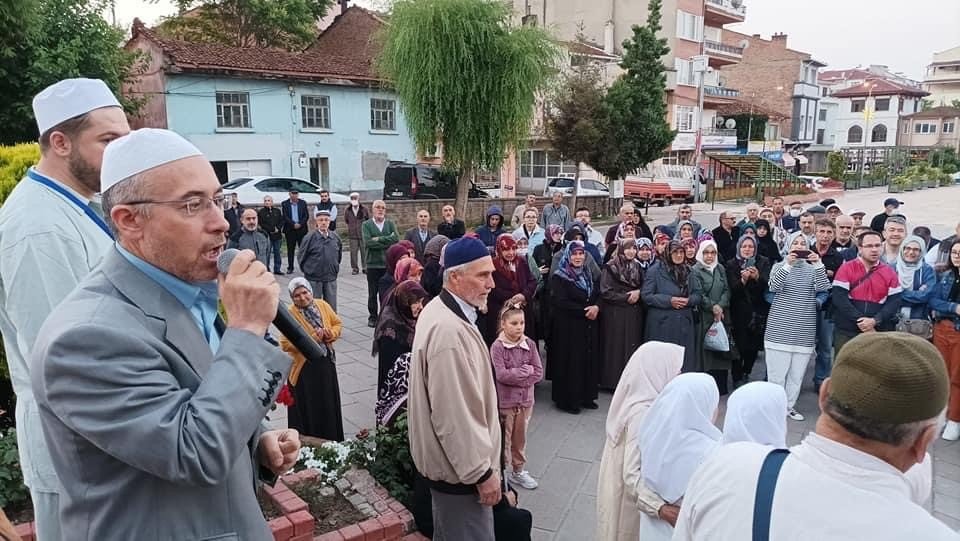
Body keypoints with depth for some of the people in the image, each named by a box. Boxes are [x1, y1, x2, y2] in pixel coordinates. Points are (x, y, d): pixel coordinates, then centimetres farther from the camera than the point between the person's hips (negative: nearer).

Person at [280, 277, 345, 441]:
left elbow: (338, 323, 12)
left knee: (328, 404, 14)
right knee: (307, 408, 4)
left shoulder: (323, 305, 0)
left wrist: (330, 334, -9)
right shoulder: (290, 314, -15)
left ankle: (331, 442, 29)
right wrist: (312, 339, -23)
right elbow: (286, 344, -20)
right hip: (304, 367, -5)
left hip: (326, 363, 5)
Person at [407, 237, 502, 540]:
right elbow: (455, 415, -29)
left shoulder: (439, 310, 5)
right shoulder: (450, 331, -29)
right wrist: (482, 472, -19)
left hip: (448, 459, 10)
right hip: (462, 468, -10)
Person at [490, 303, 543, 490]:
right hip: (504, 401, -4)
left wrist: (514, 376, -15)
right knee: (502, 439, 6)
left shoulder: (530, 344, -2)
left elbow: (539, 373, -5)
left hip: (525, 400, 4)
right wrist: (526, 371, -16)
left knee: (520, 438, 18)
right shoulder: (497, 346, -14)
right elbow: (501, 375, -22)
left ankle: (518, 471, 34)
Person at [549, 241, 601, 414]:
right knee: (571, 361, -2)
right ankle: (568, 399, 8)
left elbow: (598, 295, 12)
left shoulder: (588, 275, 13)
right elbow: (560, 302, -16)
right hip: (568, 326, -6)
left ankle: (586, 396, 18)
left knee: (588, 360, 7)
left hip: (588, 326, 6)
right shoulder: (559, 277, -8)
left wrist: (596, 307, -11)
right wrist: (584, 311, -16)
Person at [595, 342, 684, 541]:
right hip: (631, 501, -8)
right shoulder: (643, 414, -29)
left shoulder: (638, 403, -2)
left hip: (629, 495, 8)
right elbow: (632, 475, -34)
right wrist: (662, 507, -46)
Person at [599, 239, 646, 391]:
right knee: (617, 347, -1)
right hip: (615, 314, -5)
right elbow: (606, 292, -12)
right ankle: (614, 381, 8)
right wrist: (626, 297, -12)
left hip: (634, 314, 5)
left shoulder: (638, 266, 10)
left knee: (633, 345, 6)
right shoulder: (610, 268, -7)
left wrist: (638, 292, -6)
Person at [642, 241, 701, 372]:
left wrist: (688, 300, -8)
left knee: (685, 360, 5)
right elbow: (646, 295, -9)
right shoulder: (655, 270, -3)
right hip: (662, 325, -5)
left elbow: (697, 295, 15)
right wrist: (669, 300, -16)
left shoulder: (688, 271, 14)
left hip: (684, 325, 5)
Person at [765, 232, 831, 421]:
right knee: (777, 371, -3)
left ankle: (789, 406, 19)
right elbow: (774, 287, -14)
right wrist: (787, 264, -23)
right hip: (781, 326, -2)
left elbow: (823, 288, -7)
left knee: (797, 372, 7)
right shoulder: (779, 266, 4)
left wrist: (818, 264, -16)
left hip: (804, 328, 3)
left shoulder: (812, 269, 9)